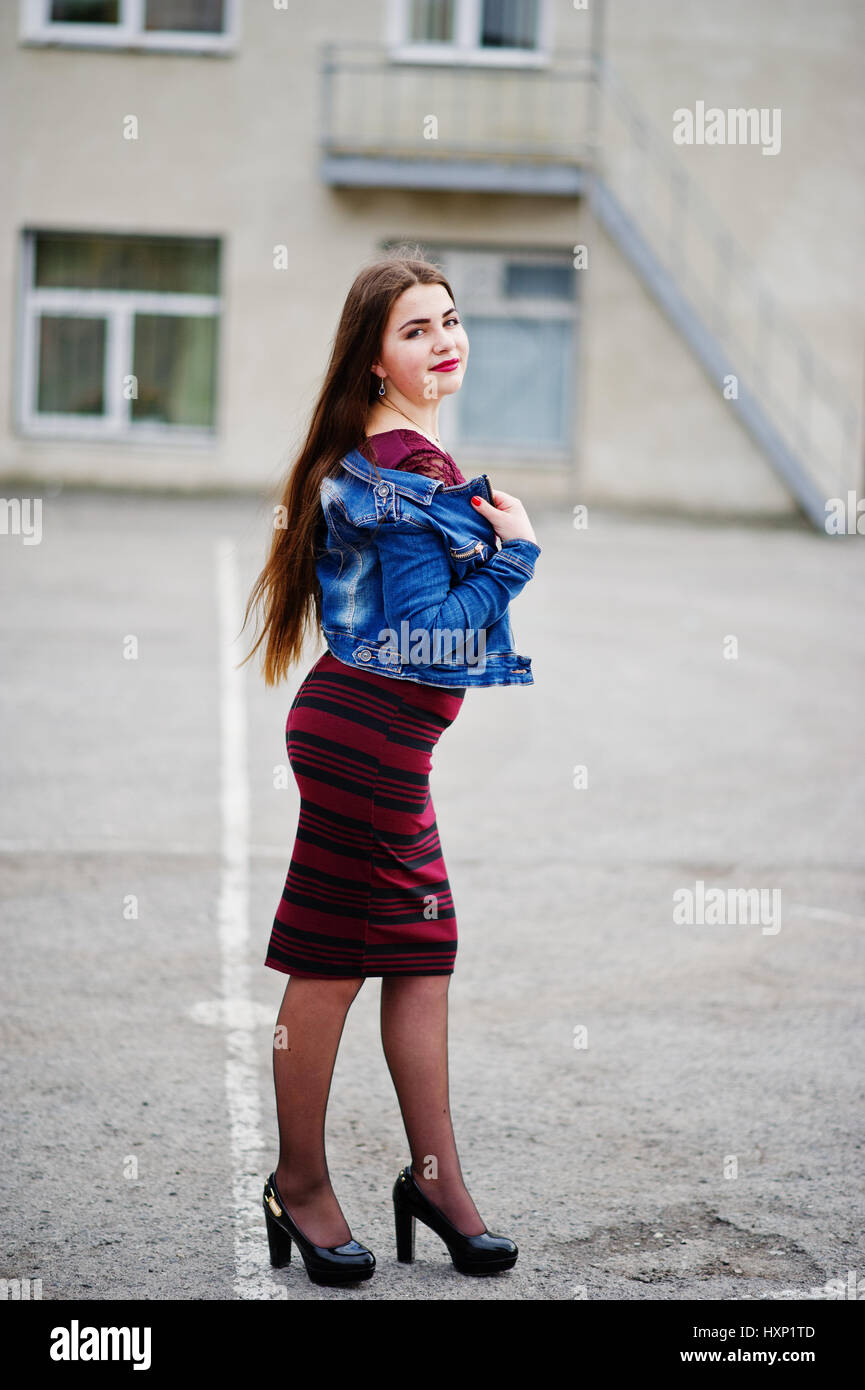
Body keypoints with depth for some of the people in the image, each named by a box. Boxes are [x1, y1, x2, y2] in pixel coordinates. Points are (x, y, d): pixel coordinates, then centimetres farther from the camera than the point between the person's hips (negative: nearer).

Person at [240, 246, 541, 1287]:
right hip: (368, 736, -10)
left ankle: (436, 1177, 21)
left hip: (369, 731, 10)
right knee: (331, 964, 2)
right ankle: (299, 1186, 15)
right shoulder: (413, 469, -18)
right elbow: (426, 634, -21)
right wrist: (516, 550, -15)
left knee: (422, 957, 13)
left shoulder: (367, 457, 14)